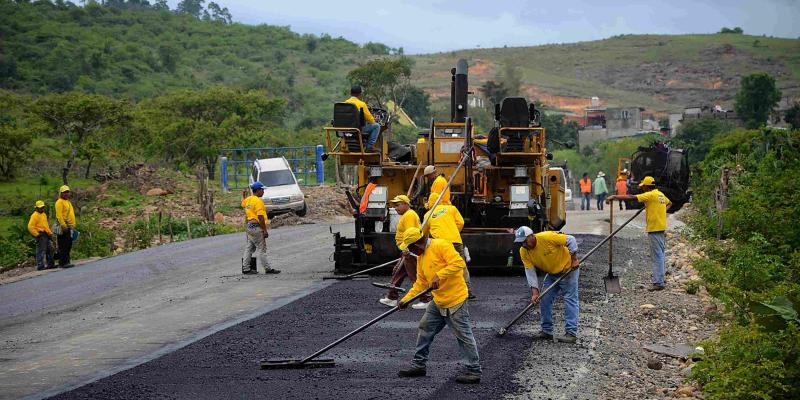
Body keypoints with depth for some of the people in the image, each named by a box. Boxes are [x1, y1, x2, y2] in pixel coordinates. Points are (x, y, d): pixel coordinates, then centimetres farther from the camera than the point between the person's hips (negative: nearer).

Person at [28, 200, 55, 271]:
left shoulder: (44, 214, 19)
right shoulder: (35, 215, -10)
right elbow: (30, 227, -16)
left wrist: (50, 233, 21)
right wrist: (37, 234, -17)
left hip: (46, 235, 9)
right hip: (40, 235, -9)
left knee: (50, 249, 11)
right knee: (41, 251, -10)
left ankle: (50, 264, 19)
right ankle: (40, 265, -9)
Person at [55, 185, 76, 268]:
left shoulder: (68, 202, 22)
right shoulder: (60, 202, -7)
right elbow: (59, 215, -16)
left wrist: (73, 225, 23)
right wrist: (63, 225, -23)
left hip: (70, 227, 9)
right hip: (63, 227, -9)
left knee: (68, 245, 10)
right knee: (63, 246, -11)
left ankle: (66, 262, 14)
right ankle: (63, 262, -13)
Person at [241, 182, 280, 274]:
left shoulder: (248, 199, 10)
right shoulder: (258, 201, -17)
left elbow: (243, 203, 36)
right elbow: (260, 217, -21)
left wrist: (243, 195, 54)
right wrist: (265, 230, -19)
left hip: (249, 225, 9)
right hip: (256, 226, -9)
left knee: (249, 248, 12)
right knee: (261, 249, -6)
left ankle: (246, 268, 15)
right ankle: (268, 269, -4)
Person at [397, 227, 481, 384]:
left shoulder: (441, 245, -15)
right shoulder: (421, 257, 13)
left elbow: (459, 263, -25)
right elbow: (421, 282, 16)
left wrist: (439, 275, -28)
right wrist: (406, 299, 7)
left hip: (455, 300, -10)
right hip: (438, 302, 10)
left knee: (464, 335, -4)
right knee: (425, 328, 14)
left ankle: (474, 371, 3)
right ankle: (419, 365, 26)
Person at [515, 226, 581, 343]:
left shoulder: (547, 237, -31)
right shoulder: (524, 252, -13)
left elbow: (571, 240, -21)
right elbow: (530, 272, -14)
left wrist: (574, 259, -21)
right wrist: (534, 292, -22)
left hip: (568, 269, -6)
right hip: (551, 274, 6)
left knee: (570, 300, -9)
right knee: (545, 300, 3)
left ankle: (571, 333, -12)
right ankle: (546, 331, 13)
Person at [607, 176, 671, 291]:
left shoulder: (650, 195, -15)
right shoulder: (660, 194, 13)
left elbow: (631, 197, -21)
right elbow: (669, 203, 34)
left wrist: (615, 197, -18)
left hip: (654, 229, -9)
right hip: (662, 229, 9)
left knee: (657, 256, -8)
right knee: (660, 254, 17)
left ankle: (658, 283, -8)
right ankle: (661, 278, 26)